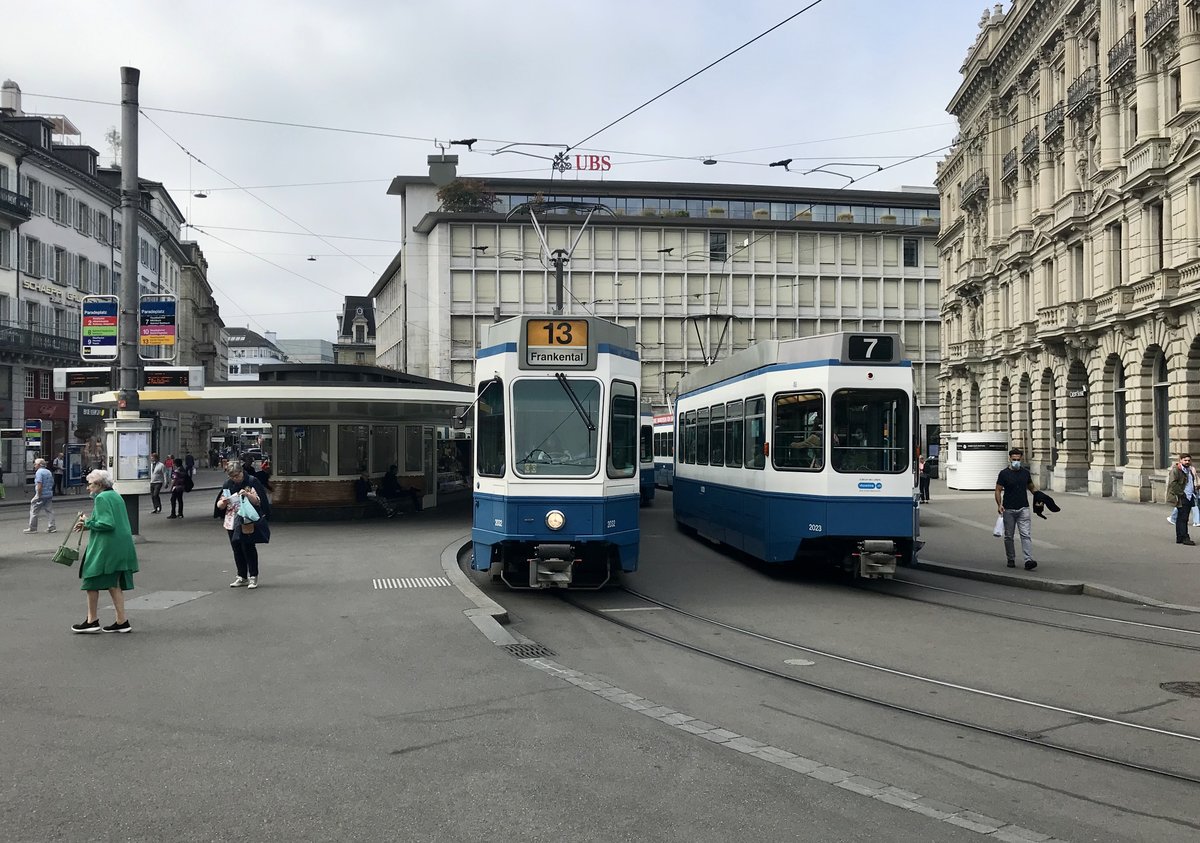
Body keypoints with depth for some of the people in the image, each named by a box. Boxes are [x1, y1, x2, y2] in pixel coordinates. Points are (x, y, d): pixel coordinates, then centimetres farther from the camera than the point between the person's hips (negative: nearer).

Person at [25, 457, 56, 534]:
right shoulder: (49, 472, 13)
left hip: (41, 495, -8)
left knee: (34, 511, 3)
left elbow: (39, 485, -19)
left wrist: (39, 495, -18)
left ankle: (32, 528, 7)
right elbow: (52, 483, 17)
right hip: (49, 494, 8)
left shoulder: (39, 472, -11)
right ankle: (52, 526, 4)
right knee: (49, 511, 8)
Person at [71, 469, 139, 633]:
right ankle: (122, 621, 9)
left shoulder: (101, 498, -12)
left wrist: (88, 523, -8)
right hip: (121, 547, 9)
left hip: (105, 547, -9)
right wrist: (88, 525, 16)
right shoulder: (116, 496, 16)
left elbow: (108, 524, -21)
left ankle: (92, 621, 10)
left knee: (92, 581, 3)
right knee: (114, 583, 11)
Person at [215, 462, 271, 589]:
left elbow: (258, 501, -6)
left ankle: (253, 577, 1)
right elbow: (219, 505, 11)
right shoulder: (228, 484, 9)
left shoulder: (252, 481, -3)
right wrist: (223, 502, -13)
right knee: (237, 549, 8)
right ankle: (242, 577, 18)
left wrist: (247, 494, -23)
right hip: (232, 523, 5)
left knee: (248, 548, -7)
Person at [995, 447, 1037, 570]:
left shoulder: (1025, 472, 9)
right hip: (1008, 510, -1)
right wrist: (999, 504, -15)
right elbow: (998, 490, -1)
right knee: (1009, 536, 7)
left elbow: (1032, 487, 21)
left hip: (1023, 509, 1)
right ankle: (1011, 559, 21)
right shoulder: (1004, 473, -1)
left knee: (1026, 535, -10)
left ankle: (1028, 560, -16)